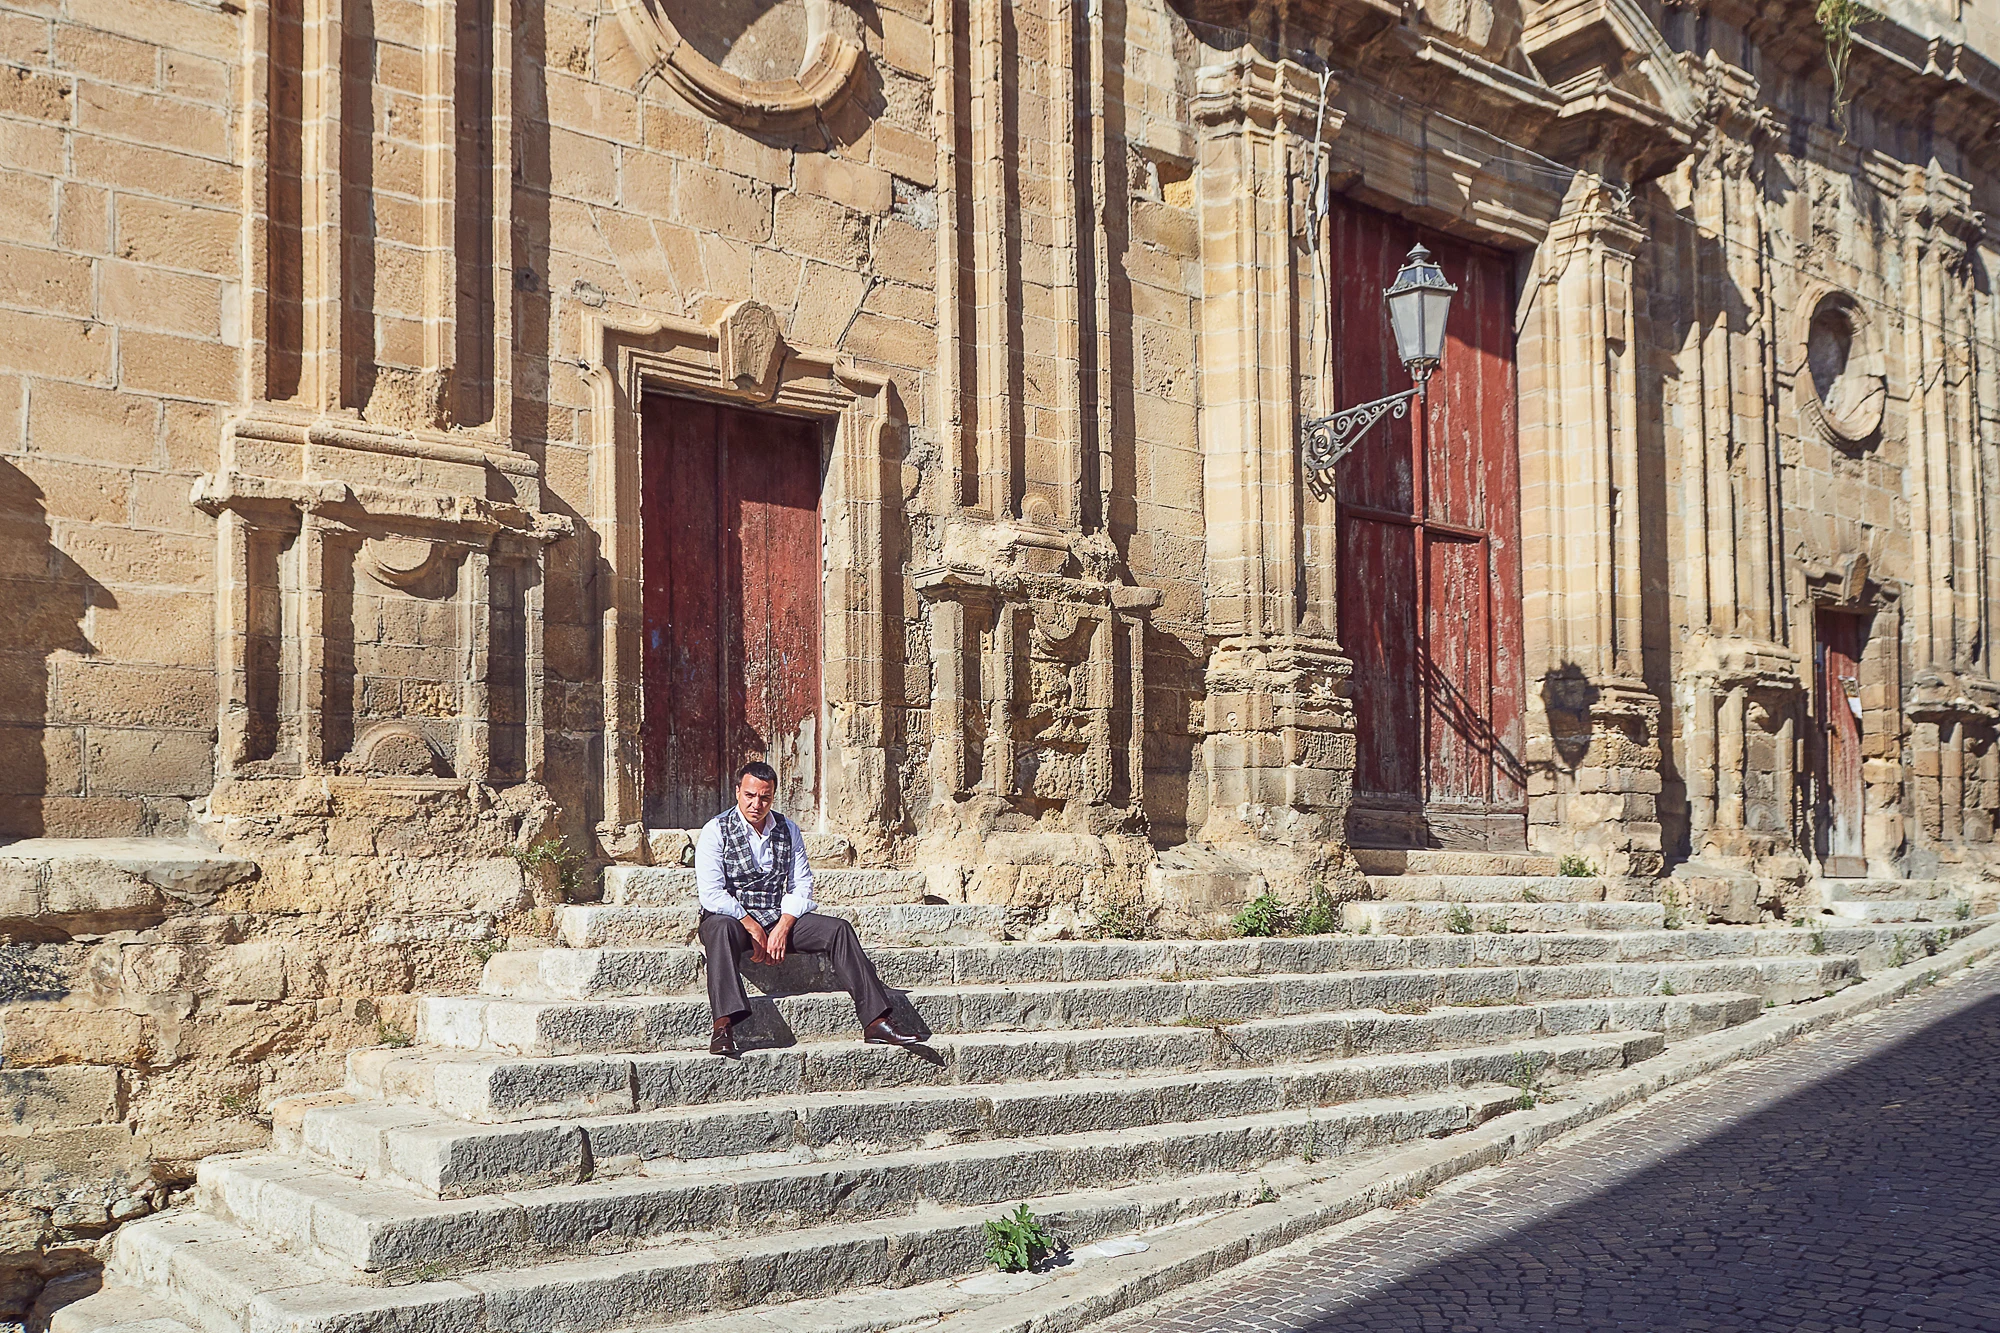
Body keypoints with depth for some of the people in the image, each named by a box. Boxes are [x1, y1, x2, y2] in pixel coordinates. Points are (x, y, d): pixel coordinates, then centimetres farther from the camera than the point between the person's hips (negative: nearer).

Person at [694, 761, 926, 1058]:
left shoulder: (789, 830, 10)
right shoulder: (716, 831, -5)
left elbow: (802, 886, 5)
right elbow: (711, 892, -15)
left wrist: (783, 927, -13)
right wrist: (754, 929, -20)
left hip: (778, 918, 5)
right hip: (731, 918, -4)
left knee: (838, 929, -16)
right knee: (721, 929, -40)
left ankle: (875, 1021, -22)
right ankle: (723, 1027, -53)